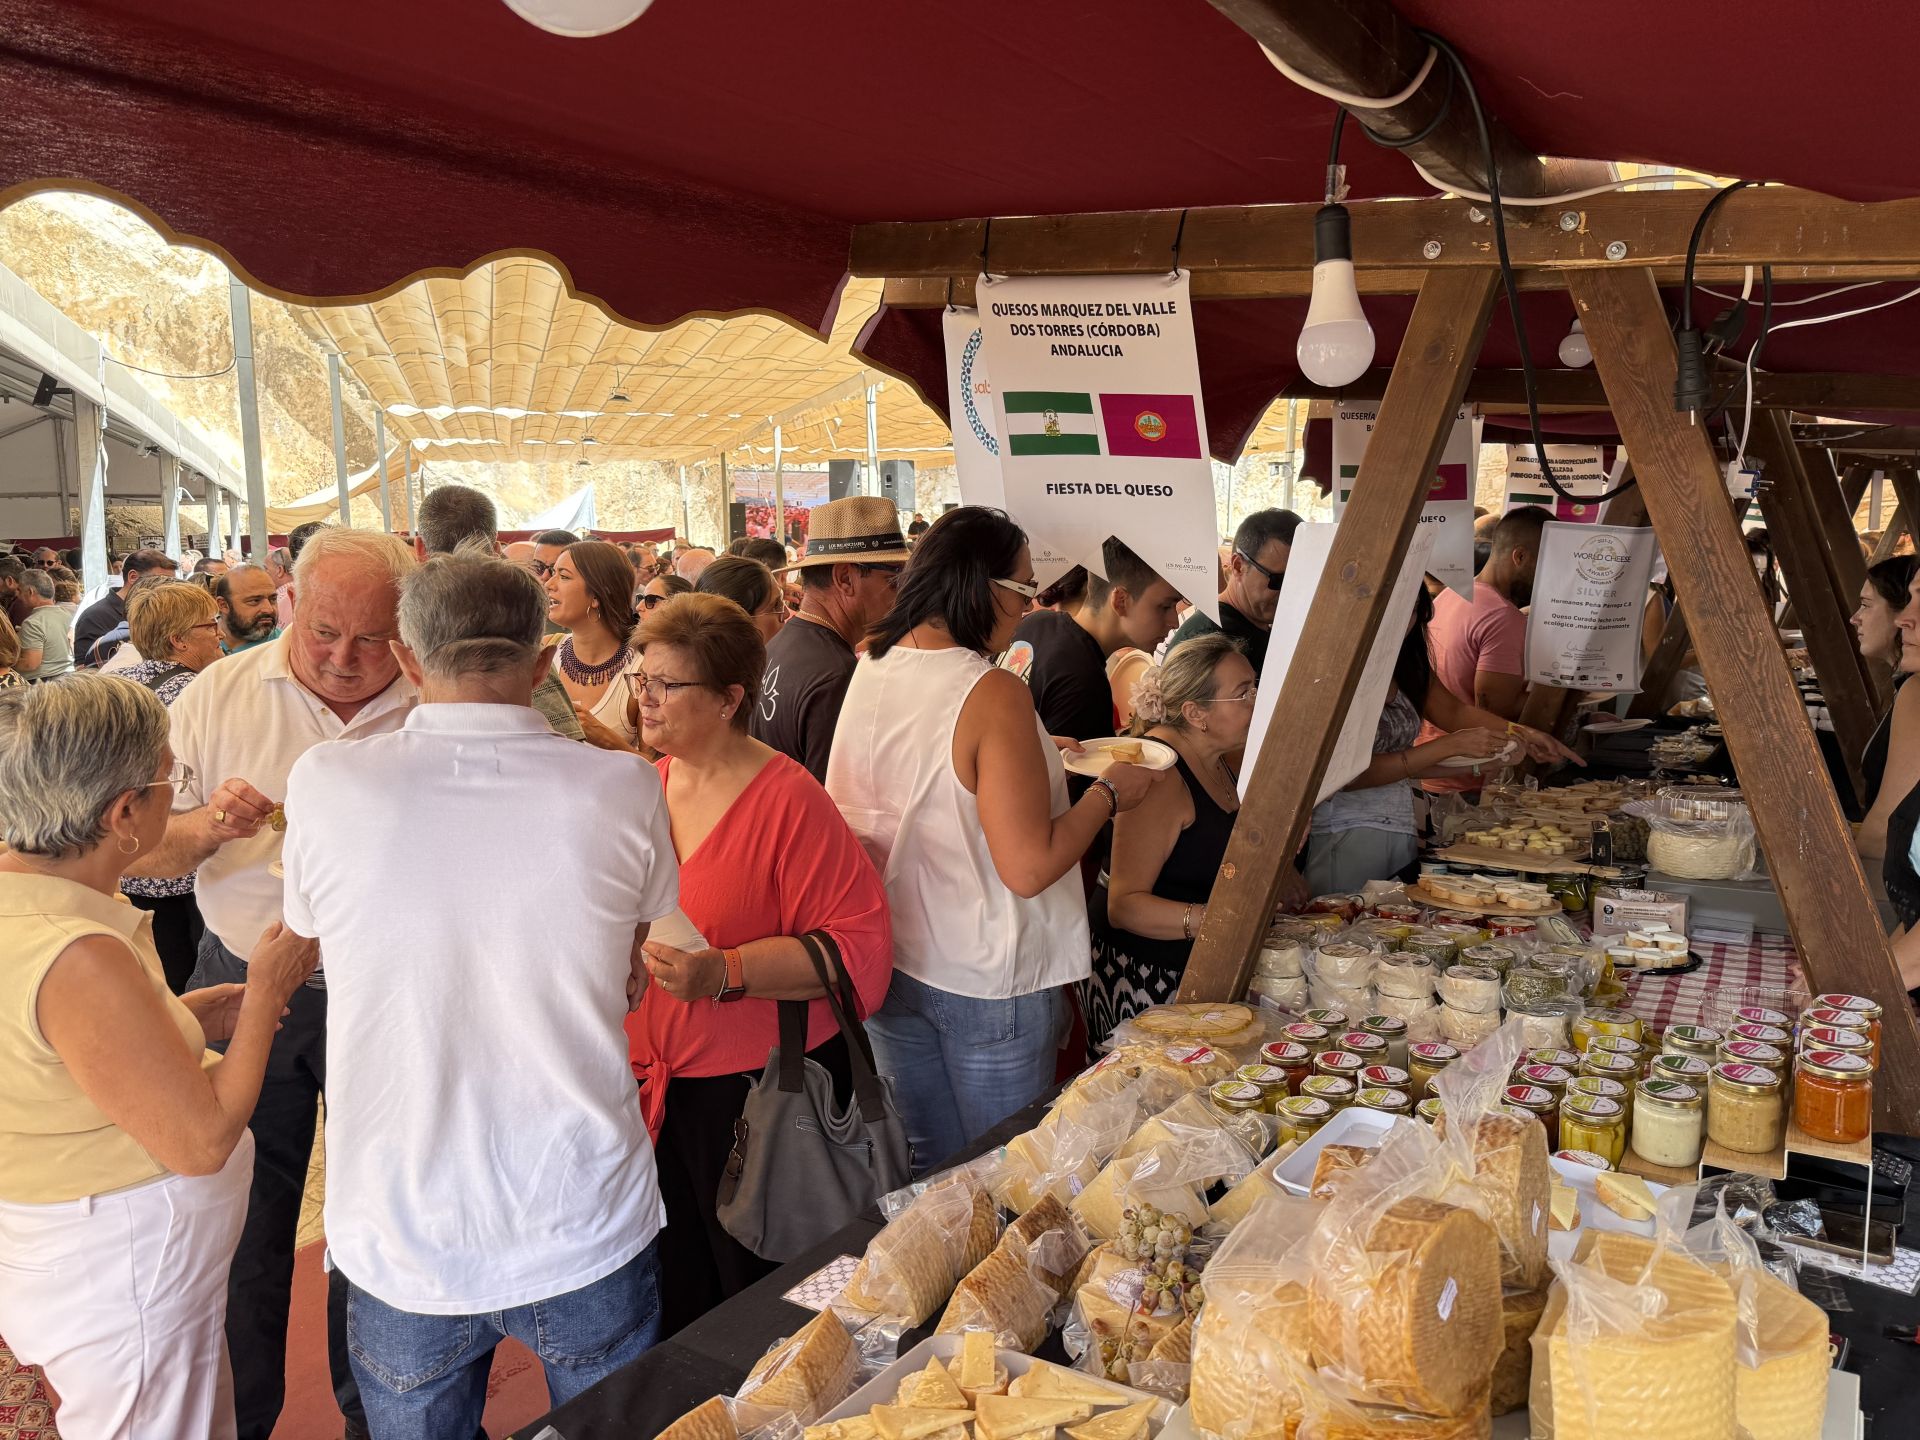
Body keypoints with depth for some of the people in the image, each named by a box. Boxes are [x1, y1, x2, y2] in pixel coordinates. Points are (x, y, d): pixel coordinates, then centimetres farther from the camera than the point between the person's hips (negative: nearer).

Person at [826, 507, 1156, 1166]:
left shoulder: (869, 668, -1)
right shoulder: (993, 694, -22)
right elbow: (1029, 868, -24)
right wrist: (1109, 792, -10)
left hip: (888, 964, 7)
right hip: (983, 984, -6)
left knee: (929, 1173, 23)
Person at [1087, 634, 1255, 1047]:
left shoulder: (1220, 760, 7)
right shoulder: (1159, 775, -22)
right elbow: (1124, 905, -26)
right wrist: (1208, 920, -38)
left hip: (1201, 971, 8)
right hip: (1144, 978, -8)